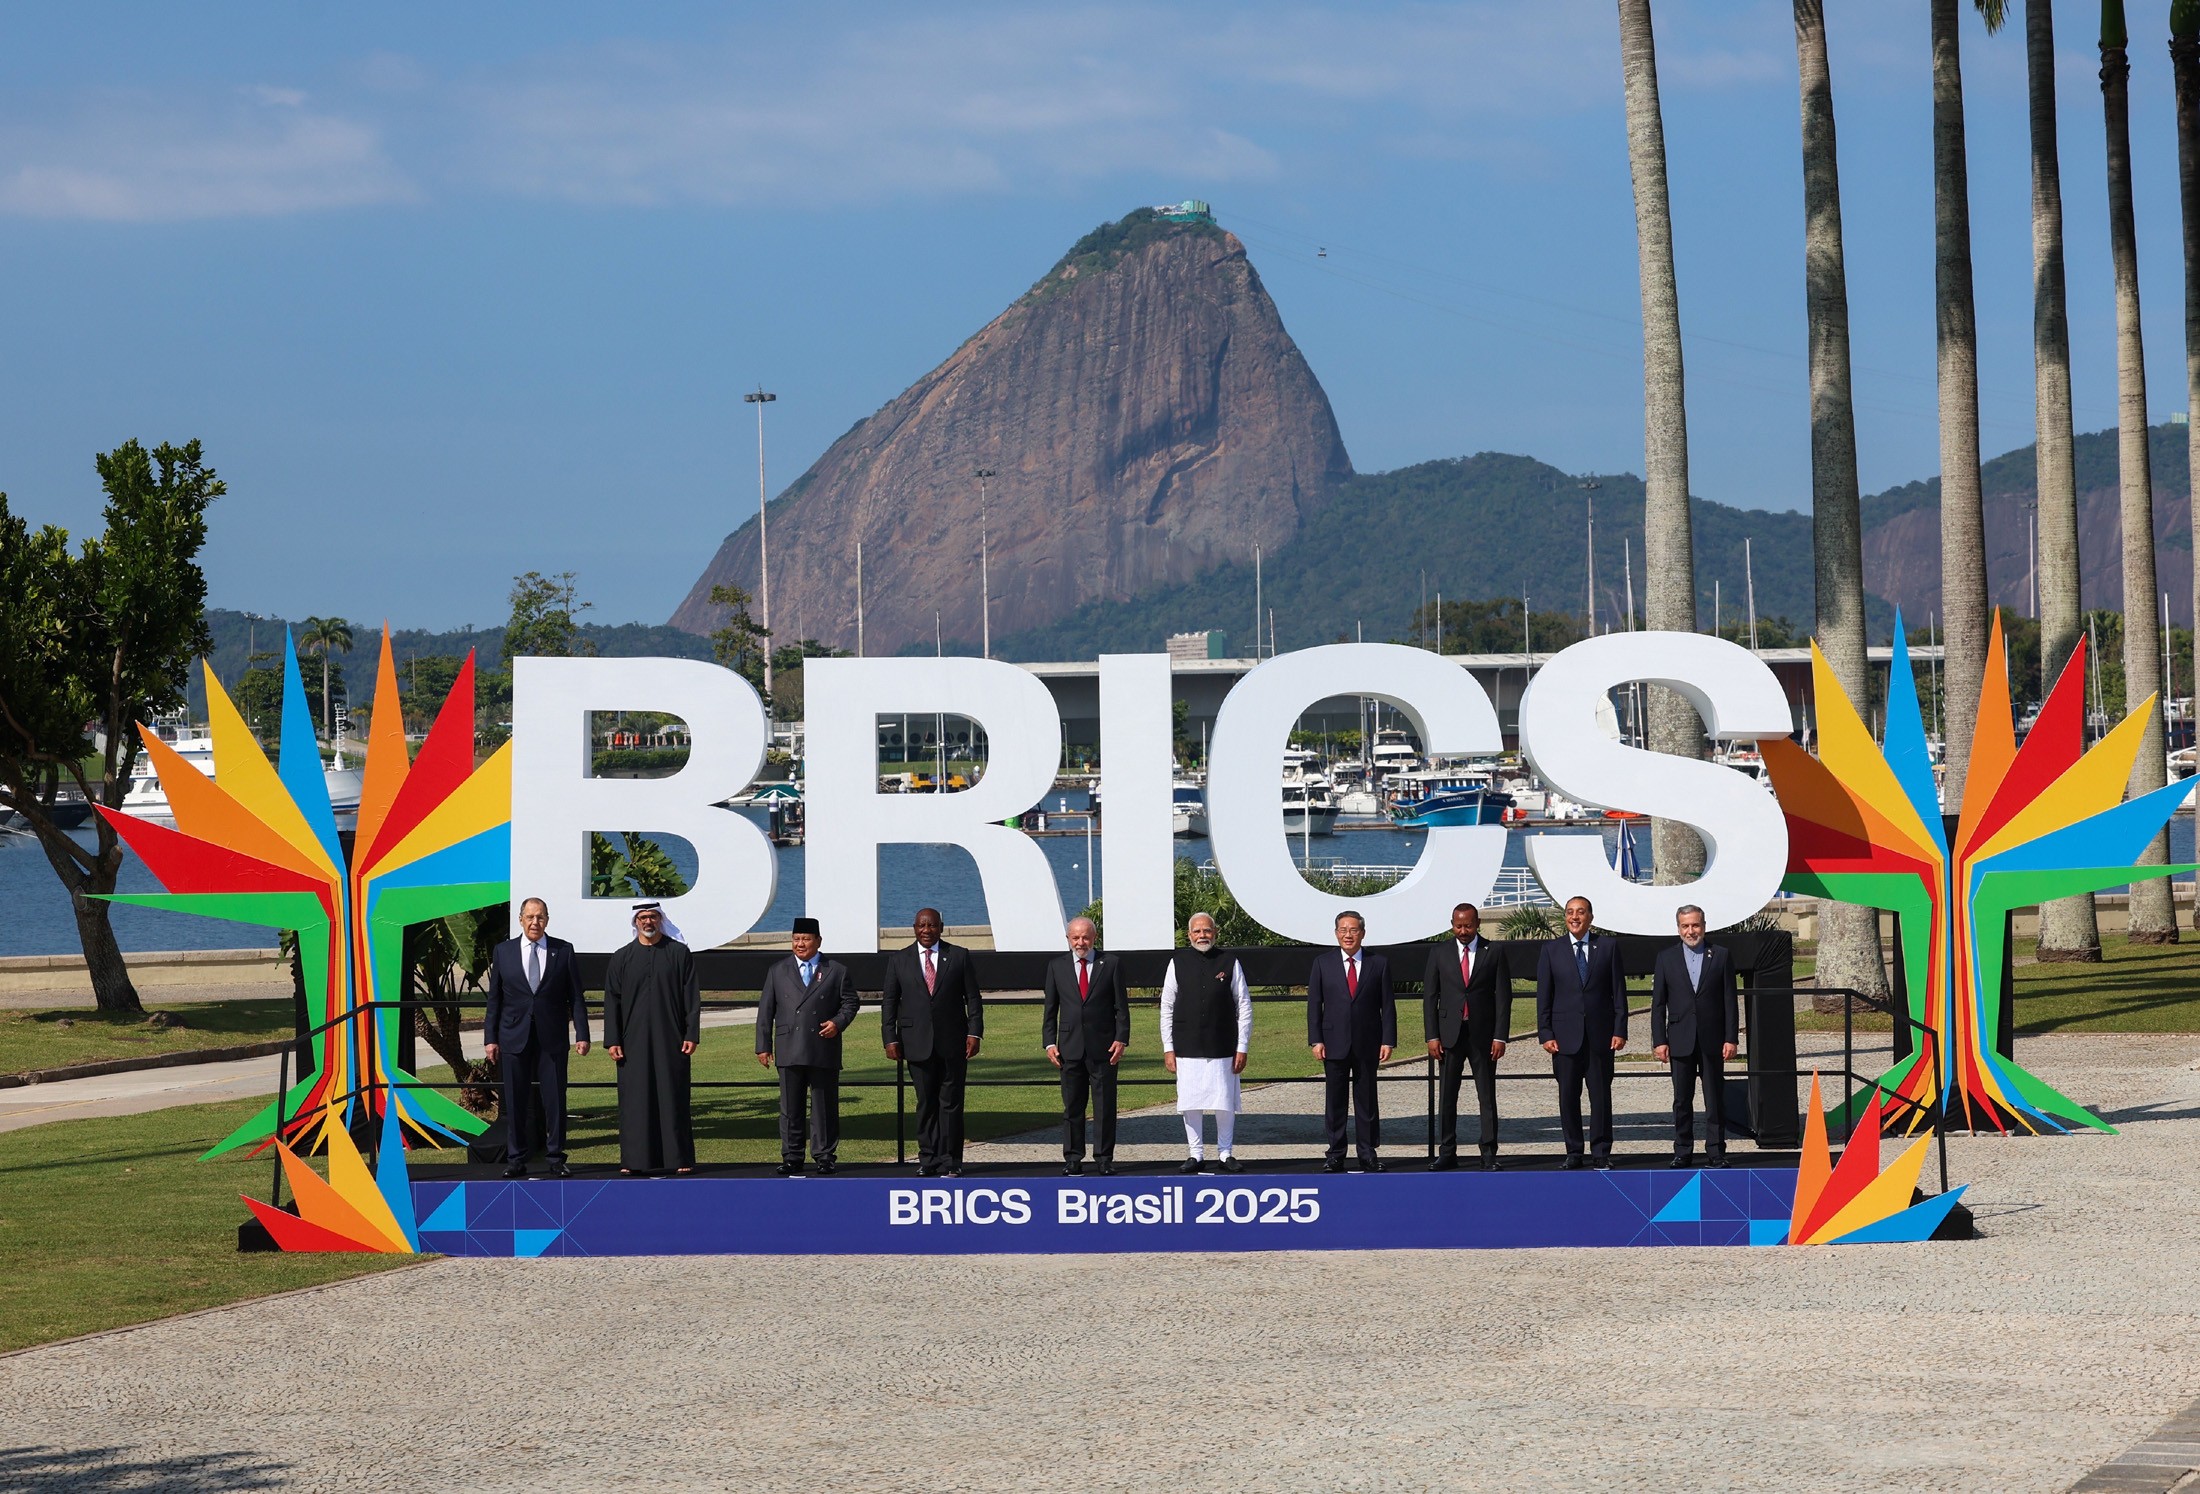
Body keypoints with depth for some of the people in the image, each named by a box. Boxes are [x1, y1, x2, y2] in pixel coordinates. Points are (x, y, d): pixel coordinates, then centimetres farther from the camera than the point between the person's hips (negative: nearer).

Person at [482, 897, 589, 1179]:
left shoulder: (563, 951, 5)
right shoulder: (503, 952, 7)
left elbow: (575, 996, 4)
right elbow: (494, 998, 8)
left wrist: (581, 1034, -3)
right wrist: (491, 1038, 3)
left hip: (551, 1038, -1)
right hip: (514, 1037, 1)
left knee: (555, 1100, 0)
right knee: (515, 1102, 3)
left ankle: (555, 1158, 8)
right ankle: (516, 1160, 9)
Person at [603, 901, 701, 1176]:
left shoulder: (679, 954, 5)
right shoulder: (622, 958, 8)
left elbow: (691, 997, 3)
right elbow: (611, 1001, 7)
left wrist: (691, 1034, -4)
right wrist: (612, 1040, -1)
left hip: (670, 1040, -1)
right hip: (633, 1041, 1)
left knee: (673, 1098, 0)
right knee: (635, 1100, 1)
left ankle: (680, 1158, 3)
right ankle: (635, 1160, 5)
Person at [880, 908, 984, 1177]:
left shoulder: (959, 956, 5)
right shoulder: (899, 960, 8)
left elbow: (973, 998, 5)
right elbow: (889, 1002, 8)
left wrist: (974, 1033, -4)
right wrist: (890, 1039, 0)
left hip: (953, 1042, -1)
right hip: (918, 1042, 1)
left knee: (951, 1103, 0)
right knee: (926, 1103, 3)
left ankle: (950, 1162, 4)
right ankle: (928, 1159, 10)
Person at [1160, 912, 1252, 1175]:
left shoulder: (1229, 962, 3)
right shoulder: (1178, 962, 4)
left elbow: (1244, 1007, 5)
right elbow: (1166, 1008, 7)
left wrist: (1242, 1048, 1)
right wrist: (1168, 1049, 2)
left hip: (1222, 1048, 0)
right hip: (1187, 1049, 1)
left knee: (1225, 1104, 2)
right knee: (1190, 1103, 2)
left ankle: (1225, 1153, 13)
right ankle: (1196, 1153, 13)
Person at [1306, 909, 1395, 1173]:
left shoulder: (1378, 964, 3)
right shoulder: (1323, 963, 4)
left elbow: (1387, 1005, 3)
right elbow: (1314, 1003, 3)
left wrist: (1388, 1040, -4)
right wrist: (1315, 1040, -5)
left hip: (1367, 1043, 0)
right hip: (1335, 1043, 0)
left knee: (1366, 1100, 4)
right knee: (1334, 1100, 4)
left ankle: (1368, 1154, 10)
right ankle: (1336, 1154, 10)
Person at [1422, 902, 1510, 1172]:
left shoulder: (1493, 953, 3)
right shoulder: (1439, 954, 6)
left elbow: (1503, 996, 2)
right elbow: (1429, 996, 6)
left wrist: (1500, 1036, -6)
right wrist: (1432, 1036, -2)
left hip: (1483, 1034, -1)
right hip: (1450, 1034, 1)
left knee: (1487, 1096, 1)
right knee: (1446, 1096, 1)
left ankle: (1489, 1154, 5)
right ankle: (1447, 1153, 6)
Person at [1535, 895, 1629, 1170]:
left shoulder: (1608, 947, 6)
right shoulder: (1551, 951, 7)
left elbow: (1618, 991, 4)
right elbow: (1543, 997, 5)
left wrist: (1620, 1030, -3)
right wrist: (1545, 1034, -3)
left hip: (1601, 1034, -1)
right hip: (1566, 1034, 1)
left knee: (1601, 1095, 1)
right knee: (1568, 1096, 3)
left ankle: (1601, 1154, 7)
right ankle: (1573, 1152, 11)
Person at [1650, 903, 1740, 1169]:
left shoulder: (1721, 956, 4)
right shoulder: (1666, 959, 6)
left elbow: (1730, 1000, 3)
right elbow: (1658, 1004, 5)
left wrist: (1731, 1038, -4)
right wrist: (1659, 1041, -2)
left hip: (1713, 1040, -1)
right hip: (1680, 1041, 1)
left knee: (1715, 1098, 2)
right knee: (1682, 1100, 4)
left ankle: (1716, 1152, 7)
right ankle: (1683, 1152, 10)